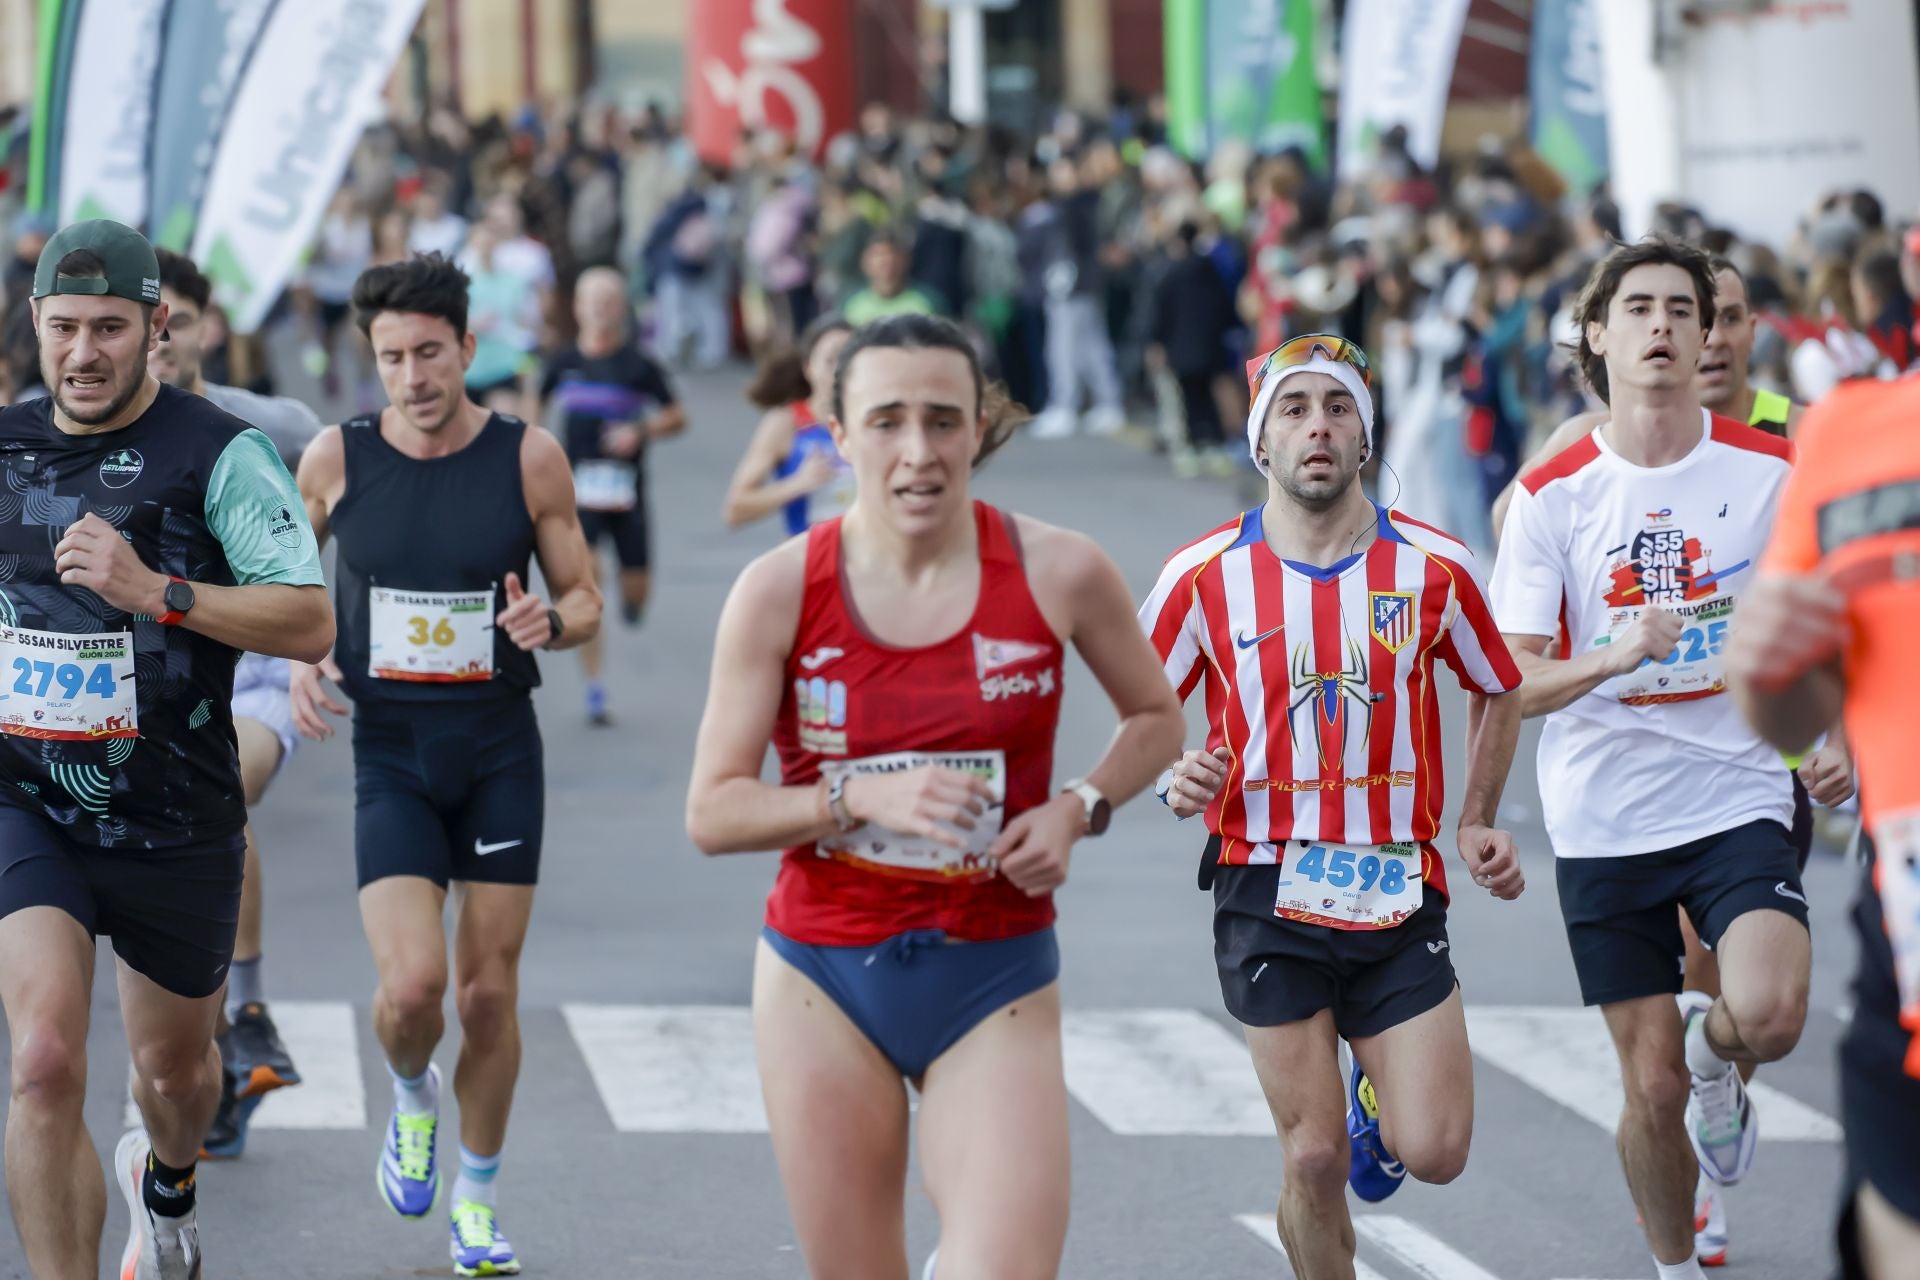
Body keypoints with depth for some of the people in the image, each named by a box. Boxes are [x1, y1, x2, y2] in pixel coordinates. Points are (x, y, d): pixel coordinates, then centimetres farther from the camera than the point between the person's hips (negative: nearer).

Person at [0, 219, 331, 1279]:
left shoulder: (221, 455, -11)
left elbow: (310, 624, -19)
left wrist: (157, 592, -29)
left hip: (175, 824, -1)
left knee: (174, 1067, 21)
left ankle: (165, 1182, 57)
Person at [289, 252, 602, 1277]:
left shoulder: (530, 459, -4)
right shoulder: (335, 459, -3)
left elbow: (585, 599, 4)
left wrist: (549, 621, -19)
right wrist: (299, 663, -4)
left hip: (501, 749, 1)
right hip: (390, 753, -1)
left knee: (489, 992, 5)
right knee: (411, 983, -16)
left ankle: (478, 1195, 25)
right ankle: (412, 1097, 20)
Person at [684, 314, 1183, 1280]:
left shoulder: (1058, 574, -6)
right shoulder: (778, 593, -7)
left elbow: (1156, 718, 11)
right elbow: (711, 812, -6)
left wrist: (1077, 809, -7)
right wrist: (863, 798, -21)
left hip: (995, 985, 0)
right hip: (824, 981, 0)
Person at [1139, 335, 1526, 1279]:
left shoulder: (1433, 567, -1)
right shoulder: (1204, 575, -4)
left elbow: (1497, 691, 17)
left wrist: (1476, 823, 7)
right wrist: (1171, 780, -14)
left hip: (1399, 897, 1)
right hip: (1267, 894, -1)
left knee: (1434, 1152, -6)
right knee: (1316, 1160, -4)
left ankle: (1376, 1095, 29)